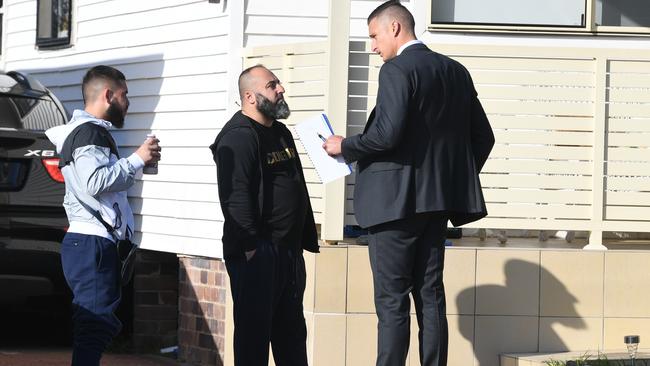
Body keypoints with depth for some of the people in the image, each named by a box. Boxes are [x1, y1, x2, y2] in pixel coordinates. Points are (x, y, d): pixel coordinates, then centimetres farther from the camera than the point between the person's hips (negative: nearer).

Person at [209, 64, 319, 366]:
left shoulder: (281, 133, 18)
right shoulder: (238, 138, -13)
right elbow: (235, 197, -22)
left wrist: (306, 239, 18)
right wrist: (251, 247, -25)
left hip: (289, 250, 9)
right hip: (256, 253, -9)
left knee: (291, 332, 14)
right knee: (254, 330, -4)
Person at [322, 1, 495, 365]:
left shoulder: (397, 70, -12)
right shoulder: (456, 71, 12)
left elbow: (387, 134, -22)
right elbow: (483, 136, 13)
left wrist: (345, 146, -6)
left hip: (395, 201, -7)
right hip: (437, 201, 7)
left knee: (392, 301, -5)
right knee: (430, 295, 9)